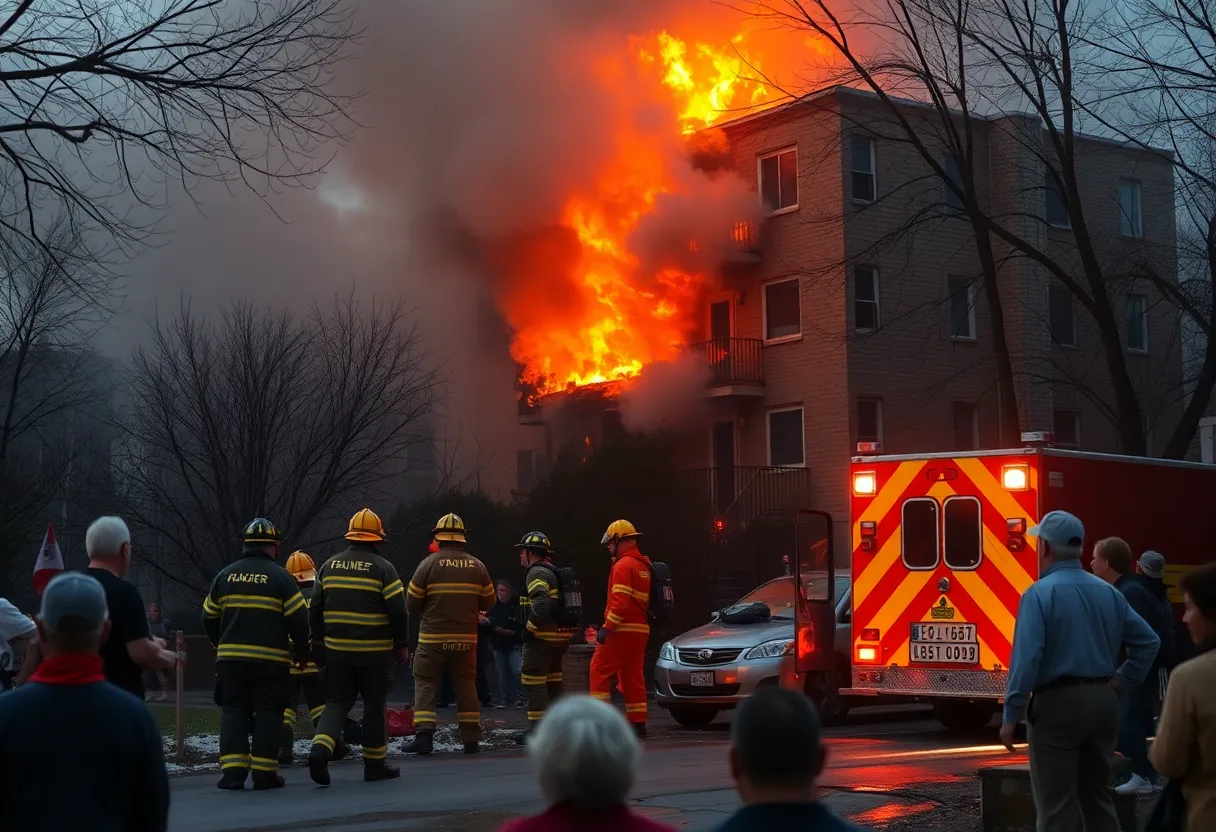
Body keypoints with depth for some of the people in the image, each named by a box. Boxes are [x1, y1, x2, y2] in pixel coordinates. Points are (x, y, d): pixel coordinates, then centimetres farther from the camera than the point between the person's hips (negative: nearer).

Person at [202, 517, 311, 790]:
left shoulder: (225, 575, 6)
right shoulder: (280, 577, -5)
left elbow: (209, 617, 12)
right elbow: (298, 618, -6)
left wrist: (220, 645, 27)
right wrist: (303, 650, 8)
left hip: (230, 657, 3)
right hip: (271, 659, -3)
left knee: (233, 712, 8)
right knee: (267, 714, 4)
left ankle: (232, 772, 0)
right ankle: (264, 774, 2)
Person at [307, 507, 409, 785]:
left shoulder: (330, 566, 7)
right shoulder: (383, 568, -7)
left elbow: (316, 608, 11)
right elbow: (398, 611, -11)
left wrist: (324, 637, 22)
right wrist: (401, 645, 2)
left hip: (337, 648, 3)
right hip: (374, 651, -3)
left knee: (336, 702, 8)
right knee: (374, 705, 8)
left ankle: (320, 748, -15)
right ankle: (375, 764, 15)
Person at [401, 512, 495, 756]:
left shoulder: (429, 564, -8)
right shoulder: (477, 566, 1)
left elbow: (412, 603, -4)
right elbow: (488, 602, 7)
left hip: (433, 637, -3)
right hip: (466, 638, 3)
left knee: (425, 685, 4)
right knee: (466, 685, 11)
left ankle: (423, 736, -7)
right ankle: (471, 739, 11)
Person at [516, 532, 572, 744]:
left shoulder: (537, 573, -11)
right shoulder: (554, 572, 20)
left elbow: (541, 603, -26)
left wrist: (529, 629, -18)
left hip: (542, 637, -10)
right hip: (560, 636, 10)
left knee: (534, 680, -8)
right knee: (553, 681, 16)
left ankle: (537, 727, -11)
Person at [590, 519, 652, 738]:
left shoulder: (623, 566, -12)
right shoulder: (644, 565, 17)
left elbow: (620, 602, -21)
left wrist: (607, 627, -19)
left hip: (623, 630, -9)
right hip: (641, 629, 9)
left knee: (600, 669, -4)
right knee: (633, 675, 10)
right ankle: (637, 723, 10)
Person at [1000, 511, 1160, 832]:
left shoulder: (1039, 593, -13)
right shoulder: (1108, 592, 7)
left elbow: (1026, 658, -20)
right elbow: (1147, 641, 9)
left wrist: (1010, 716, -16)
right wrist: (1118, 683, 8)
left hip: (1058, 704, -6)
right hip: (1103, 701, 6)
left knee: (1057, 805, -1)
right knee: (1097, 795, 18)